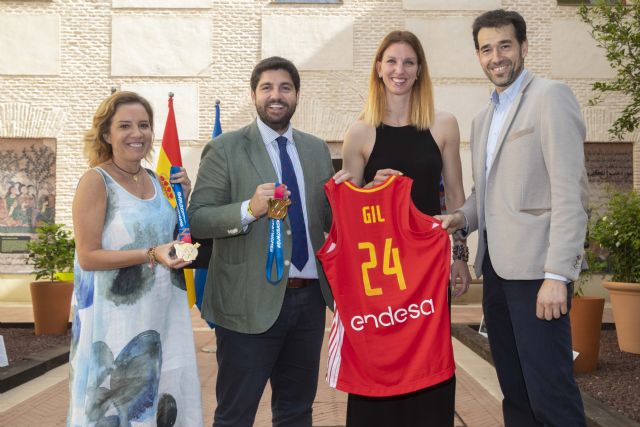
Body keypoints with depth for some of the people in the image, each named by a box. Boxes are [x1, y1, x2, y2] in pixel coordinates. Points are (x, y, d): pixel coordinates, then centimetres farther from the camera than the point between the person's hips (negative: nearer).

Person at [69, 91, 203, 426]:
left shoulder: (156, 180, 8)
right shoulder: (96, 181, -11)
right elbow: (88, 257, -15)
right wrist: (151, 254, -24)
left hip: (162, 314, 6)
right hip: (117, 316, -6)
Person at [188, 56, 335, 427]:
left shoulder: (317, 149, 12)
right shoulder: (225, 149, -3)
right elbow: (197, 219, -10)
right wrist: (249, 209, -25)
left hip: (310, 298, 5)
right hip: (251, 301, -5)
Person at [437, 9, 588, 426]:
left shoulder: (550, 96, -6)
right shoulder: (483, 118, 19)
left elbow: (570, 191, -14)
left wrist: (557, 274, -20)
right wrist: (464, 216, 3)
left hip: (535, 267, -8)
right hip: (497, 267, 8)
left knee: (549, 393, -7)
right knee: (514, 389, 14)